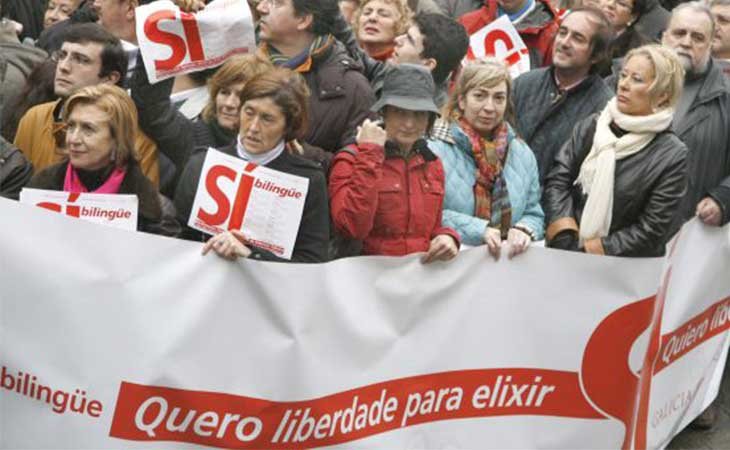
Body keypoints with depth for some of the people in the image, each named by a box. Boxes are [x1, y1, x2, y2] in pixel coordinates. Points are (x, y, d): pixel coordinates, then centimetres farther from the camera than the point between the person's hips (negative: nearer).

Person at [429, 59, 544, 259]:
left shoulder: (523, 154, 19)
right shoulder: (435, 149, -3)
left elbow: (534, 214, 20)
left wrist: (524, 230, -3)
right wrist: (480, 230, -19)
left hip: (510, 260, 4)